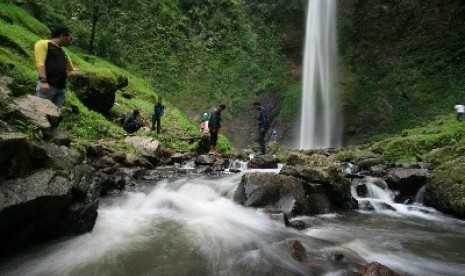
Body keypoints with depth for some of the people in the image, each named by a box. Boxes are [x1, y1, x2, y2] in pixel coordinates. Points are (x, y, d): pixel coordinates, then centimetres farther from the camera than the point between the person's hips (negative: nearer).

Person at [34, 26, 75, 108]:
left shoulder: (64, 54, 28)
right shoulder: (44, 43, 8)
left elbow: (71, 69, 41)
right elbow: (40, 63, -7)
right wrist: (44, 81, -19)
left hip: (61, 88, 7)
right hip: (46, 85, -7)